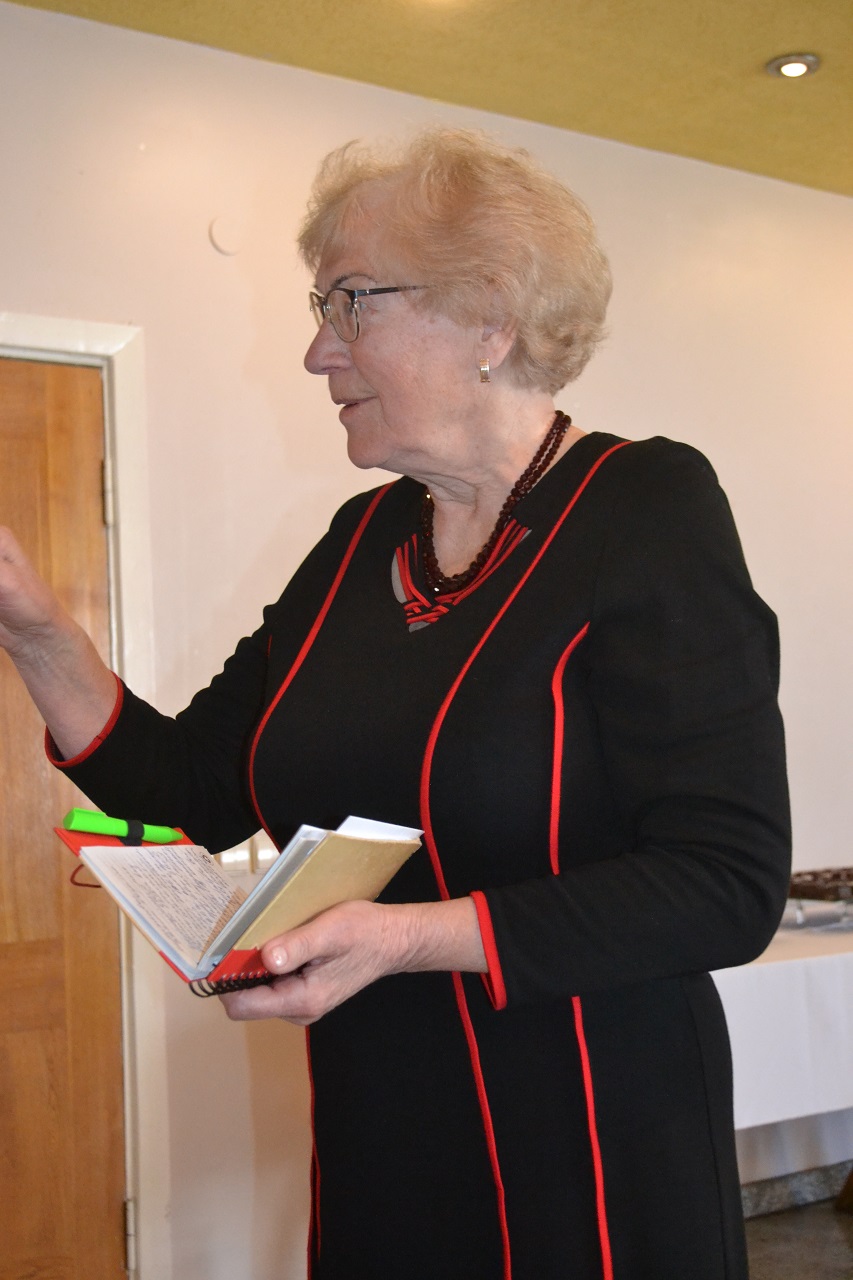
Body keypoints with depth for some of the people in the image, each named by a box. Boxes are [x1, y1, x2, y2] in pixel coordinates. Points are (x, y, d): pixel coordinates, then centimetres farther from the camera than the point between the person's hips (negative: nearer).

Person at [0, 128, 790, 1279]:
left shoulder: (648, 507, -13)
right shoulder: (362, 539, 6)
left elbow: (729, 885, -20)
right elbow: (191, 791, 6)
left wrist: (409, 936, -26)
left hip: (595, 1155, -5)